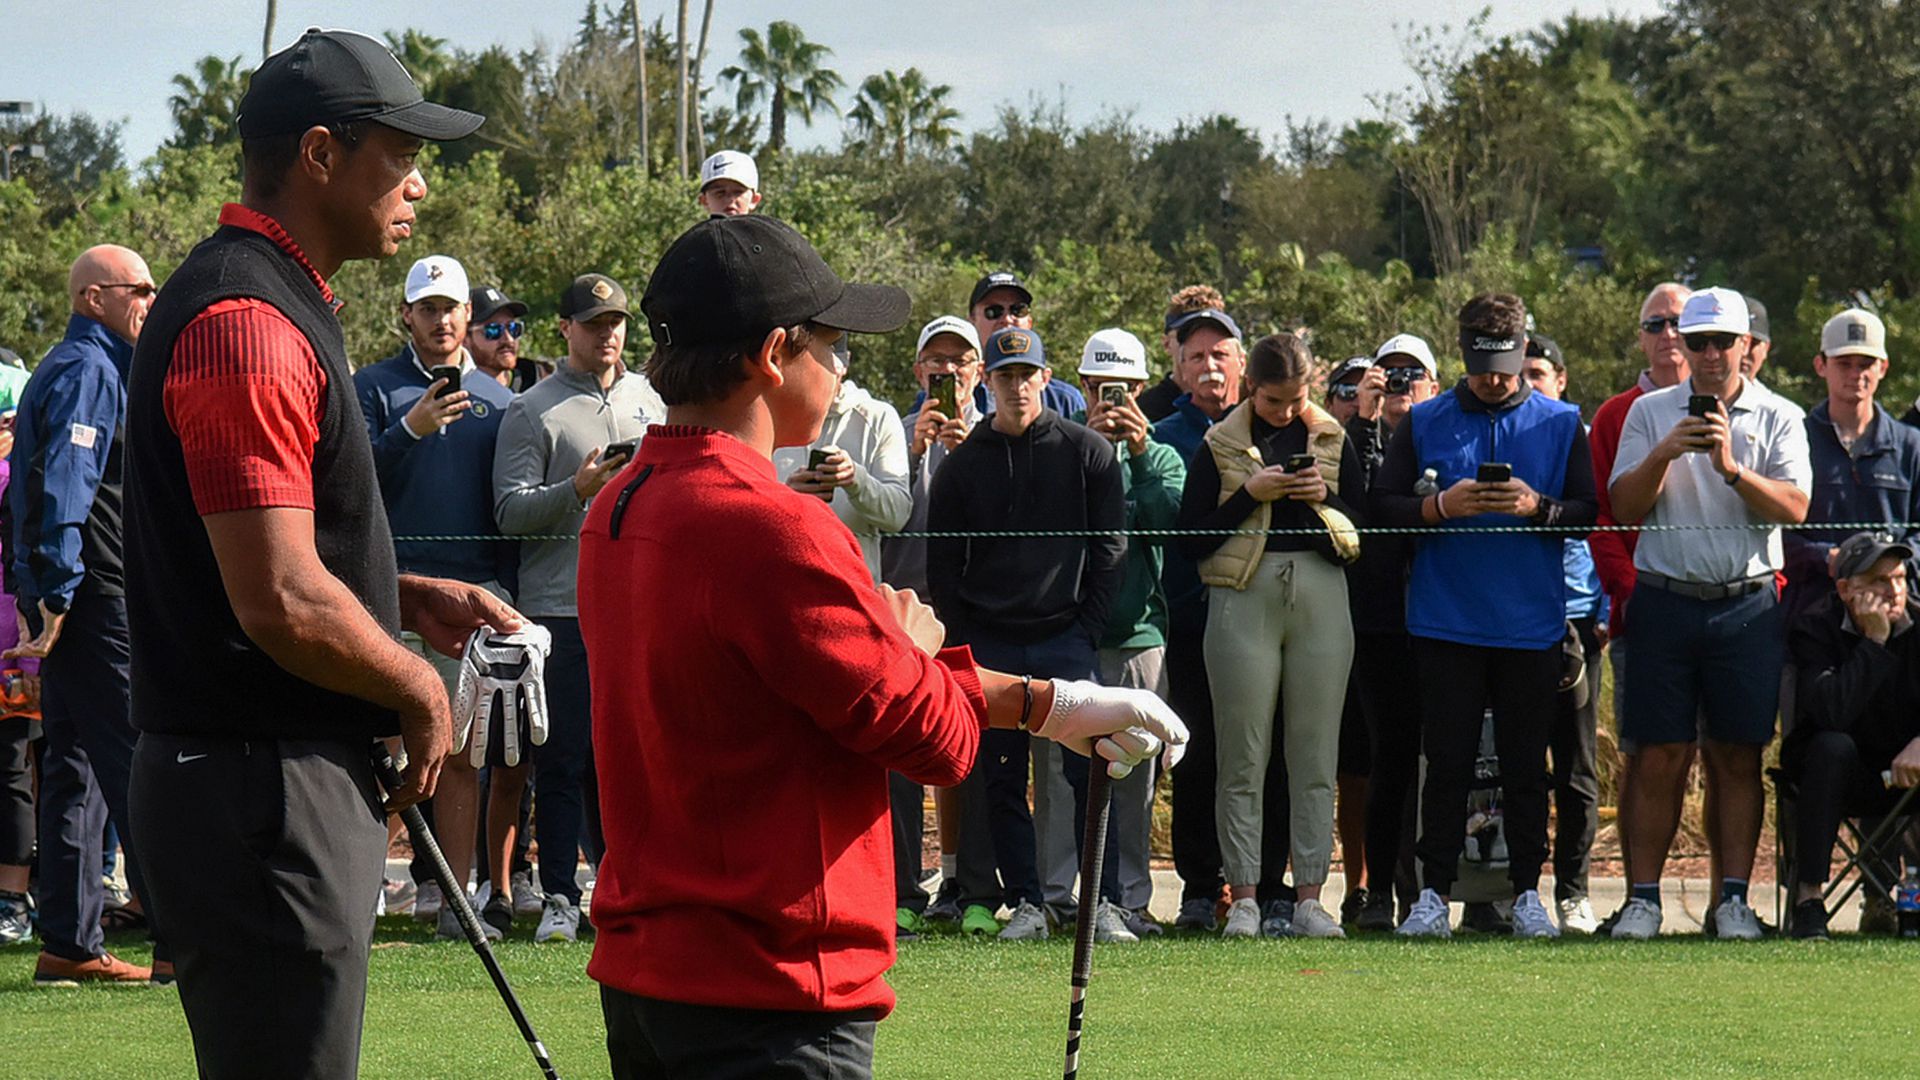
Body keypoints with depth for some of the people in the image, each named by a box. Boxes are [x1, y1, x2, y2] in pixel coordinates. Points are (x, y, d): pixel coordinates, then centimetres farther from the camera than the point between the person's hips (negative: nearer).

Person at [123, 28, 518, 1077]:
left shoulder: (279, 308, 17)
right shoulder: (247, 323, -18)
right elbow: (283, 604, -24)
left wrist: (405, 597, 14)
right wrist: (420, 691, -9)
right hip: (261, 795, -11)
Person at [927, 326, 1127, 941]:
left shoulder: (1087, 453, 6)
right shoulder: (963, 463, 10)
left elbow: (1110, 547, 5)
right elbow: (942, 561, 11)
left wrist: (1087, 628, -4)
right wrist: (960, 638, 2)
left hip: (1066, 638, -2)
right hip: (989, 644, 2)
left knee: (1090, 769, -9)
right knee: (1001, 780, 2)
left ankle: (1104, 902, -6)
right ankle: (1024, 903, 7)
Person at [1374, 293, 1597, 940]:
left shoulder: (1561, 424, 8)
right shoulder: (1424, 423, 8)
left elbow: (1590, 511, 4)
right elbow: (1384, 506, 4)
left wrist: (1538, 507, -14)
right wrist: (1441, 507, -13)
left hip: (1531, 623, 0)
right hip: (1446, 620, 0)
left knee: (1526, 763, 3)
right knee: (1448, 759, -1)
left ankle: (1527, 892, 10)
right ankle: (1434, 892, 3)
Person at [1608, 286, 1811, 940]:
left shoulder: (1779, 419, 7)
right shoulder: (1650, 413, 10)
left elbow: (1793, 509, -6)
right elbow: (1624, 508, 3)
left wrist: (1731, 467, -18)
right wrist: (1664, 454, -12)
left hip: (1748, 606, 0)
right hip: (1665, 600, 0)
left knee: (1738, 757, 0)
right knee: (1659, 757, -2)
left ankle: (1733, 899, 4)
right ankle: (1642, 898, 1)